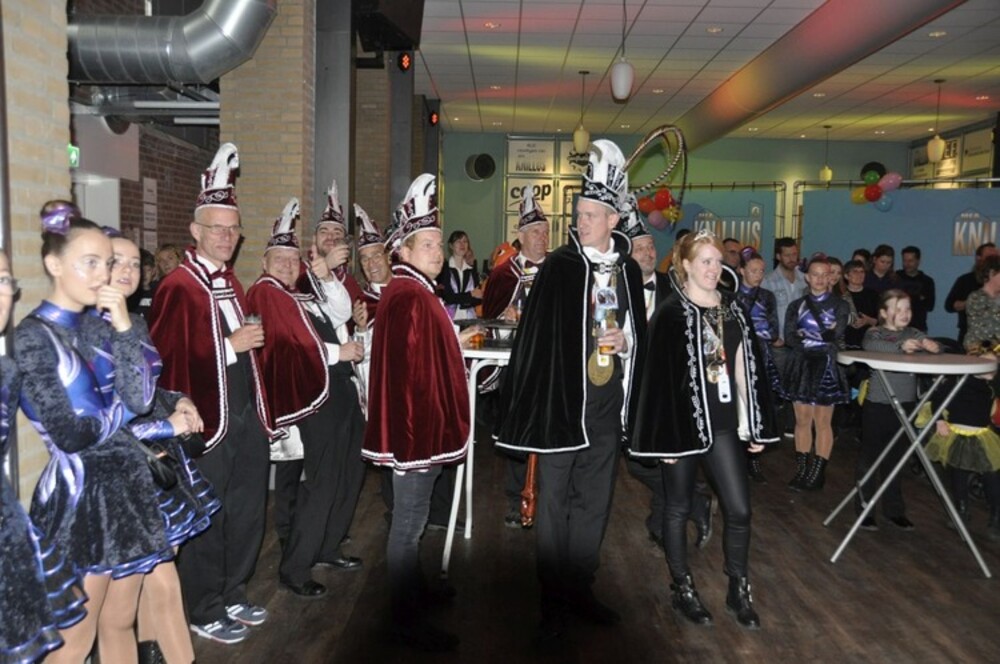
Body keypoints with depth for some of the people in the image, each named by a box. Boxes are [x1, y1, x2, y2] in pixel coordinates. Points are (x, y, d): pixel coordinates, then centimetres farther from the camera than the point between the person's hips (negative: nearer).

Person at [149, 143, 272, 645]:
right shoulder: (178, 287, -14)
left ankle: (233, 594, 34)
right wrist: (230, 344, -21)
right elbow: (169, 359, -21)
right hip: (208, 420, -8)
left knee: (248, 511, 17)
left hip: (246, 415, 8)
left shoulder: (231, 284, 14)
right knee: (205, 519, 6)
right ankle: (204, 613, 23)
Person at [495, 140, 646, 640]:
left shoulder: (629, 270, 7)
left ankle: (580, 589, 32)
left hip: (607, 404, 5)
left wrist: (625, 342, -6)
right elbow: (535, 338, -10)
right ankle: (553, 600, 20)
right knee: (554, 502, 5)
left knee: (594, 502, 15)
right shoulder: (559, 266, -7)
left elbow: (640, 333, 17)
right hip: (561, 399, -4)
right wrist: (533, 405, -15)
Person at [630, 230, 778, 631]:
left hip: (723, 424, 5)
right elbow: (659, 376, -11)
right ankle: (682, 589, 25)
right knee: (678, 508, 9)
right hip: (684, 422, -4)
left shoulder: (733, 310, 8)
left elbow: (744, 368, 10)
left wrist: (753, 424, 9)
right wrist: (666, 434, -14)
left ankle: (739, 591, 23)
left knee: (739, 510, 5)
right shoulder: (670, 314, -9)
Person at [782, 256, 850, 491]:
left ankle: (818, 474, 8)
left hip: (826, 366, -2)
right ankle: (801, 472, 13)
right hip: (801, 365, 2)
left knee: (822, 422, 1)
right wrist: (823, 337, -12)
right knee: (802, 420, 5)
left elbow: (836, 337, -6)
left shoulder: (840, 305, 6)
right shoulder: (796, 306, 11)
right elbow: (789, 336, -3)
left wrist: (806, 335, -8)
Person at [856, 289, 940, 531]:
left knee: (895, 458, 15)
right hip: (877, 404, -4)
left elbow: (934, 346, -2)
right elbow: (870, 344, -27)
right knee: (869, 457, 3)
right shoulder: (875, 332, -5)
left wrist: (931, 345, -26)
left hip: (905, 405, 5)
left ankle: (893, 509, 27)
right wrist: (900, 346, -43)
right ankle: (864, 510, 14)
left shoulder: (913, 334, 10)